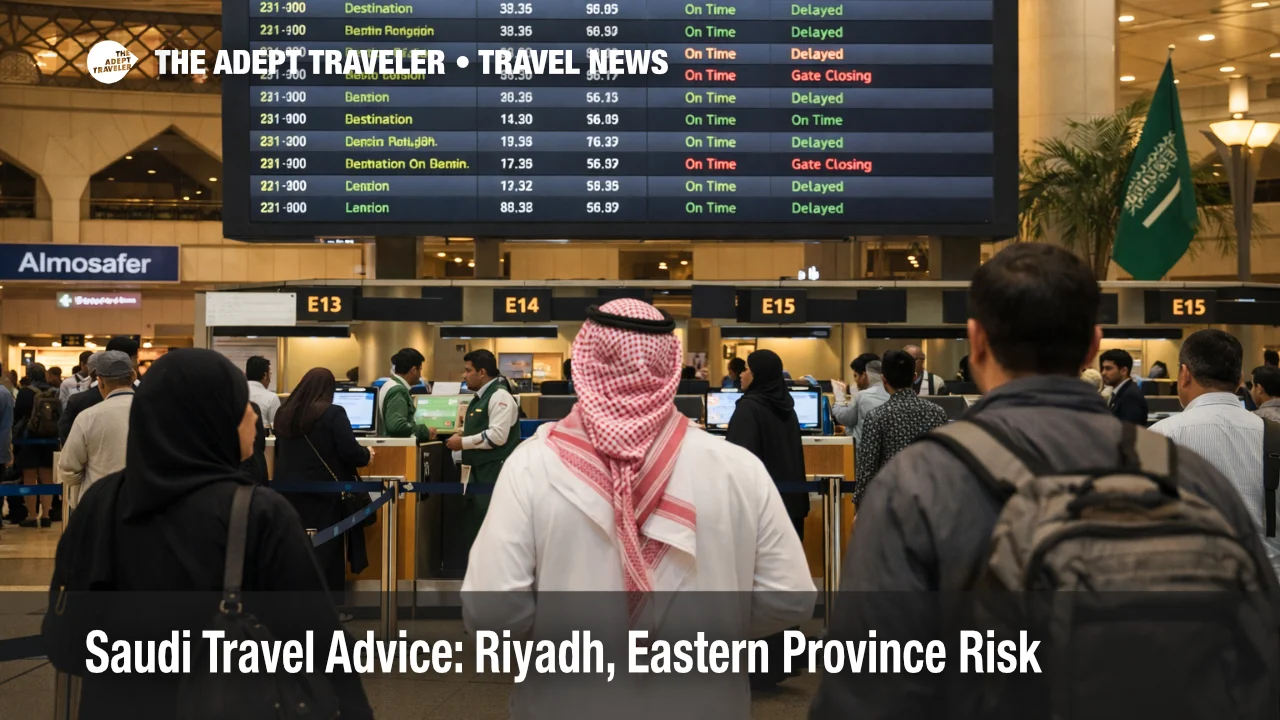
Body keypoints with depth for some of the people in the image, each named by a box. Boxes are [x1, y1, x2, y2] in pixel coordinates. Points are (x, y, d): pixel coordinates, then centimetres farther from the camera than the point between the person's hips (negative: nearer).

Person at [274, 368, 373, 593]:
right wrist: (367, 455, 5)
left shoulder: (284, 413, 8)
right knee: (327, 553, 1)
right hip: (324, 493, -6)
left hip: (290, 491, 6)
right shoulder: (333, 413, -13)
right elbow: (350, 452, -15)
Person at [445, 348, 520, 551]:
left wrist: (463, 443, -14)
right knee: (473, 530, 14)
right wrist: (462, 435, 8)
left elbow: (497, 436, -23)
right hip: (478, 472, 10)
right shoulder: (481, 397, 17)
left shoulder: (499, 396, -14)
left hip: (494, 473, -10)